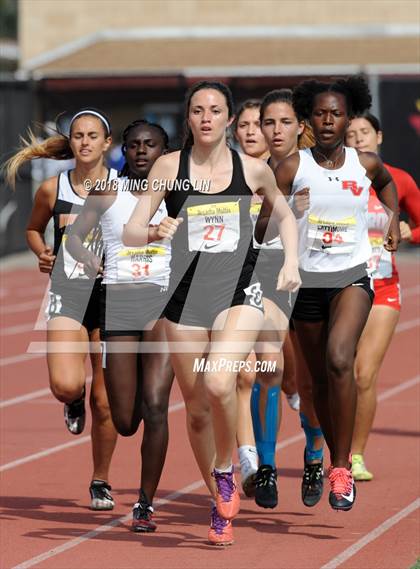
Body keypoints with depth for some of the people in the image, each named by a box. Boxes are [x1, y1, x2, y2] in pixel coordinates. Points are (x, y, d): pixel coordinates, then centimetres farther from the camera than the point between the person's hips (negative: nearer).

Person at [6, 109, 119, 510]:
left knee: (105, 399, 3)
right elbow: (33, 229, 20)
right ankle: (74, 401, 18)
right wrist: (42, 253, 0)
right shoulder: (52, 189, 3)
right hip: (67, 292, 0)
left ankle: (101, 481, 21)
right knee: (65, 385, -21)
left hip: (112, 295, 0)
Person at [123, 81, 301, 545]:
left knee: (218, 384, -27)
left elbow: (284, 215, 21)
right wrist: (154, 232, -25)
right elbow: (130, 232, -3)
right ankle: (220, 505, 26)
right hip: (186, 295, 1)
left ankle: (226, 472, -1)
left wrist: (291, 262, 6)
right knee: (197, 410, 6)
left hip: (239, 293, -1)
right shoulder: (170, 167, 0)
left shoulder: (253, 170, 2)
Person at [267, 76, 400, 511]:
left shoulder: (365, 164, 0)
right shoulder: (293, 167, -5)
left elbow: (386, 182, 25)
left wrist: (394, 220, 14)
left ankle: (342, 469, -22)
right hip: (307, 280, 1)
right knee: (319, 379, 11)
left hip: (352, 277, -1)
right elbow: (263, 227, -5)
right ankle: (336, 457, 33)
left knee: (339, 360, -24)